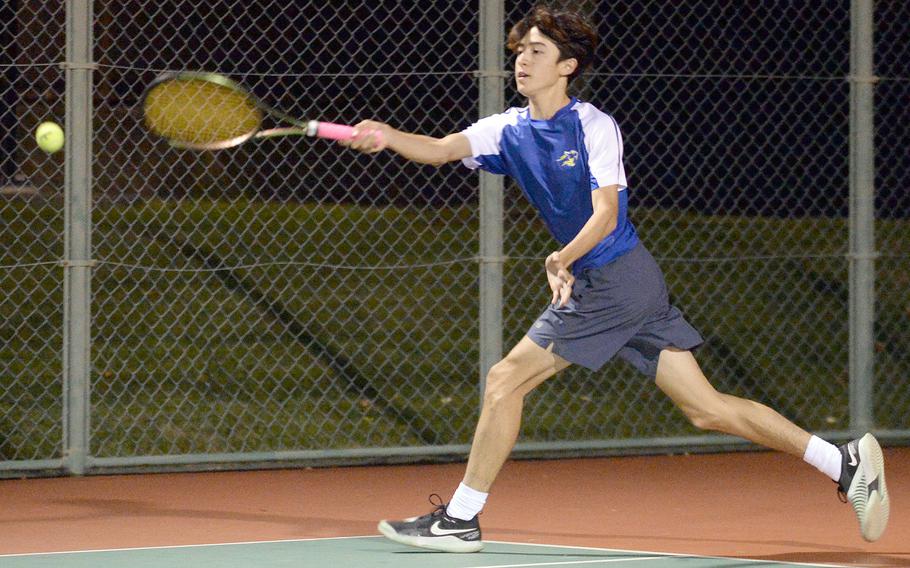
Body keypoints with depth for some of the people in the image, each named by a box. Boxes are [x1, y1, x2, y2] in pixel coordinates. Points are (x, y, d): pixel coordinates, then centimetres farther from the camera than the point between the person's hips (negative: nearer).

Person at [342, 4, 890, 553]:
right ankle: (846, 462, 5)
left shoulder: (595, 126, -8)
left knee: (506, 380, -6)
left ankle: (460, 519, 2)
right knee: (706, 408, 6)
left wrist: (563, 259, -31)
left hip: (614, 277, -8)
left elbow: (606, 212, -16)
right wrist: (385, 135, -17)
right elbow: (440, 149, 0)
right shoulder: (510, 130, 12)